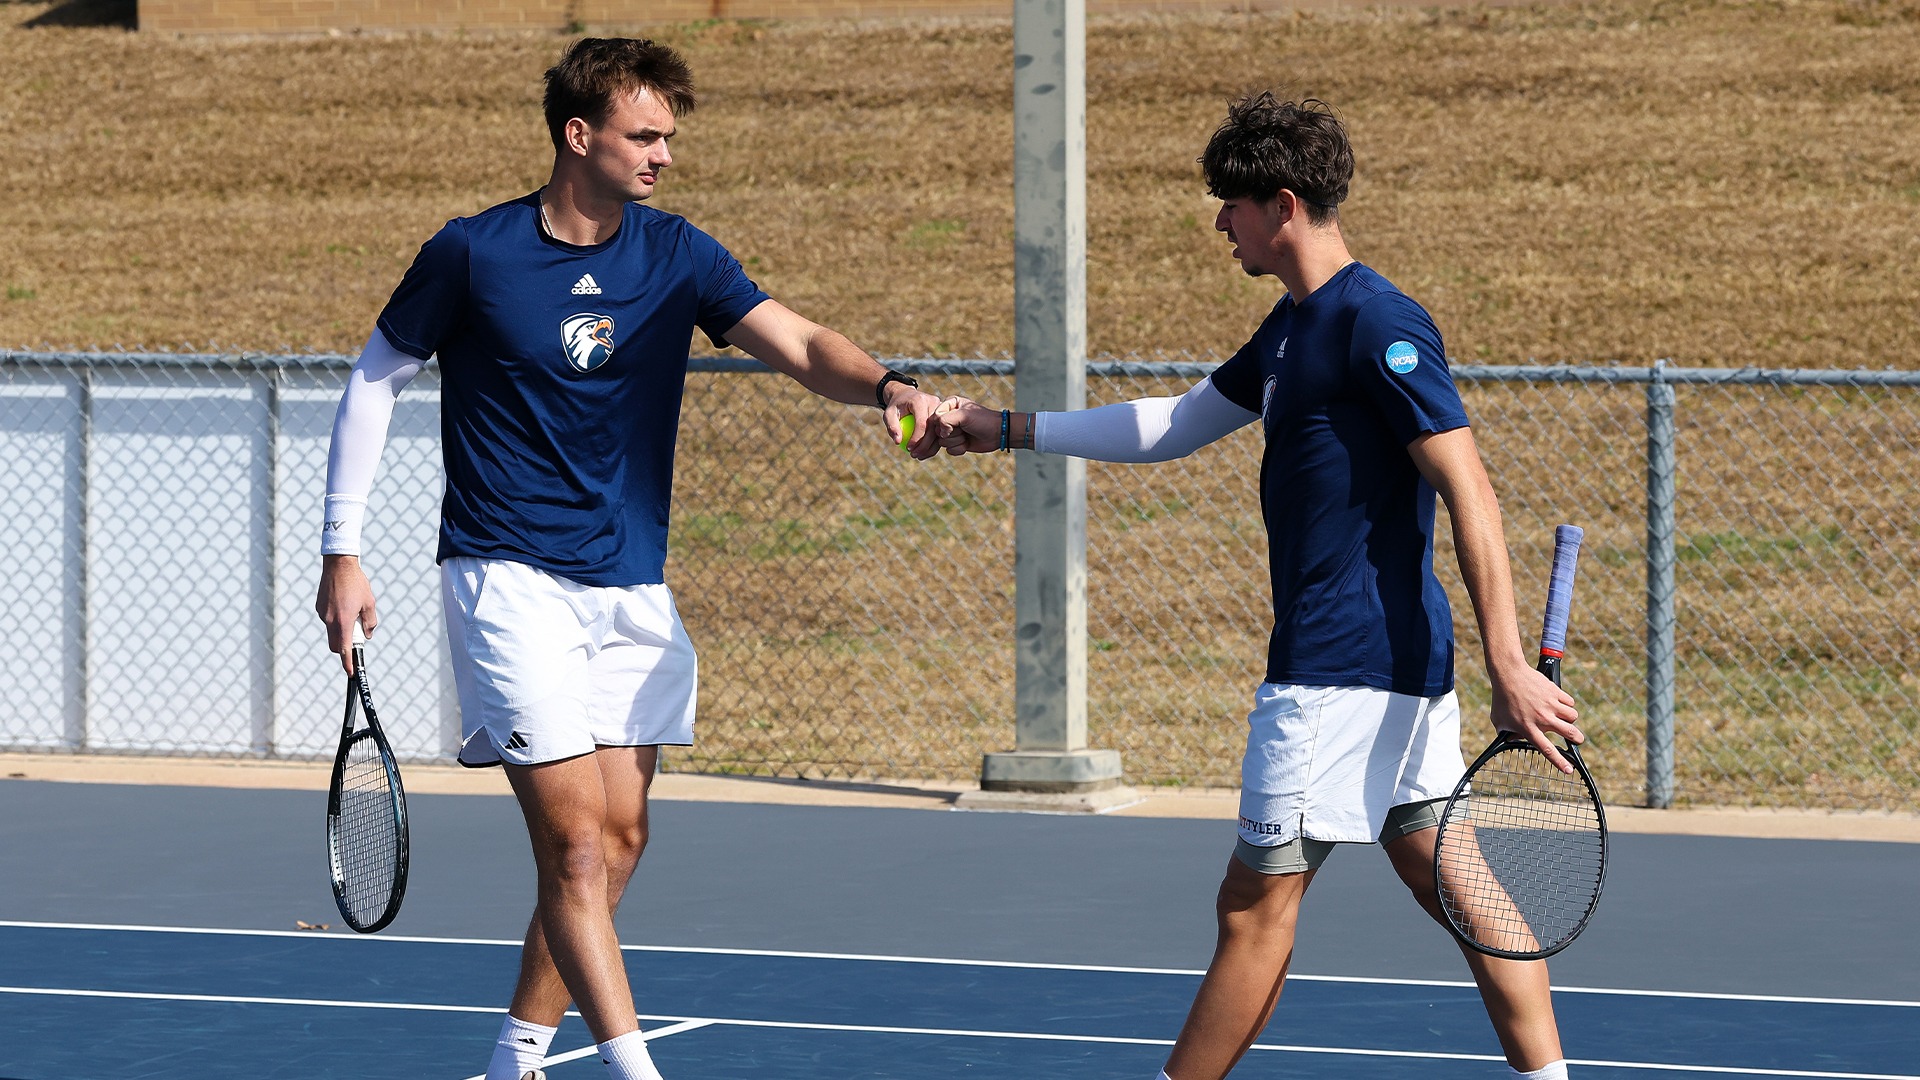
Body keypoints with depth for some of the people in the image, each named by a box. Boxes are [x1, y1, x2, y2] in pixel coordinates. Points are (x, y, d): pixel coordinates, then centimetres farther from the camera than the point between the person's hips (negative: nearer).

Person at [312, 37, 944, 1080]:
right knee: (576, 836, -13)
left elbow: (803, 347, -10)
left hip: (630, 590, 5)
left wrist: (885, 386, -32)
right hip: (508, 578, -5)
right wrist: (341, 553, 0)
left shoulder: (676, 257, 2)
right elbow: (373, 380, 3)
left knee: (618, 837, 5)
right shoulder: (471, 253, -8)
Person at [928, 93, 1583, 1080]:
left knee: (1255, 905, -2)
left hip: (1340, 668, -10)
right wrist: (1005, 429, 26)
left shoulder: (1376, 324, -15)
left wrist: (1508, 669, -25)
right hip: (1403, 666, 10)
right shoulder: (1294, 328, 16)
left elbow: (1470, 493, -20)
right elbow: (1173, 426, 28)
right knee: (1451, 885, 8)